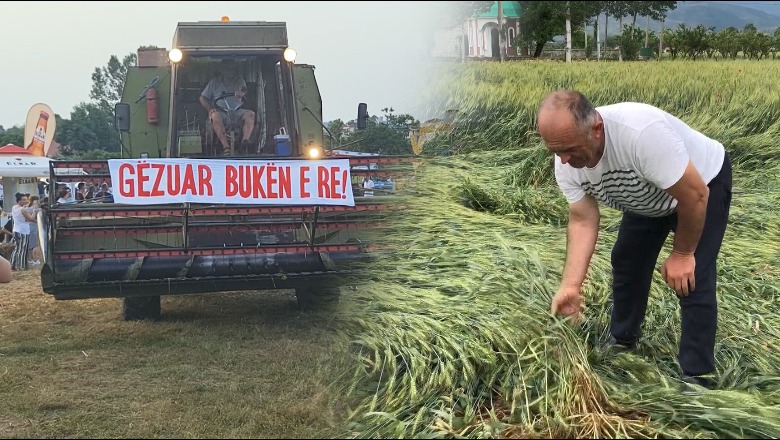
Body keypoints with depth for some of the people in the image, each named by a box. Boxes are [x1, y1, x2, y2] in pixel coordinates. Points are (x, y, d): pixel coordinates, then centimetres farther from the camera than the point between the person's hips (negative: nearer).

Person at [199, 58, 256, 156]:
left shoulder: (240, 81, 18)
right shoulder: (215, 82, 17)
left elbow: (244, 91, -4)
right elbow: (203, 98, 15)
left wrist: (241, 94, -32)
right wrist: (210, 109, -5)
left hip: (237, 112, 1)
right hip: (221, 112, -1)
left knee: (250, 114, -28)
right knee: (215, 116, -37)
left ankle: (245, 140, -42)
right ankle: (225, 146, -47)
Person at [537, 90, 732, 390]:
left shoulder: (642, 131, -45)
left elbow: (694, 196, -35)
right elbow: (582, 221, -17)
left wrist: (682, 254, -21)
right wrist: (571, 285, -28)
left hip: (704, 181, -6)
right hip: (648, 196, 6)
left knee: (693, 281, -14)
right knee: (627, 261, 12)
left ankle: (697, 377, -2)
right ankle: (623, 341, 34)